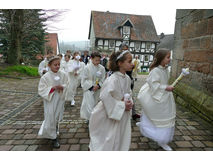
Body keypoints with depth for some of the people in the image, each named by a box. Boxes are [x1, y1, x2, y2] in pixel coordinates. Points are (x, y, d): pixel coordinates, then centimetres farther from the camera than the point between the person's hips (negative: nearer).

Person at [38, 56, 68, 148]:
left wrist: (62, 87, -23)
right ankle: (54, 137, 24)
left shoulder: (63, 75, -6)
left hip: (60, 100, 3)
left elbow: (67, 85, -1)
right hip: (50, 101, -3)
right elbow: (41, 90, -14)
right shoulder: (45, 77, -14)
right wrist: (53, 88, -26)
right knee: (50, 118, 3)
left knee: (57, 118, 18)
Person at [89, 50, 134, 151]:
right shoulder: (113, 79, -26)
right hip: (108, 115, -7)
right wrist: (122, 105, -23)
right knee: (109, 142, 10)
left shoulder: (127, 78, -2)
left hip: (122, 115, 7)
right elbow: (105, 96, -31)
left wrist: (129, 102, -8)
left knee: (123, 139, 20)